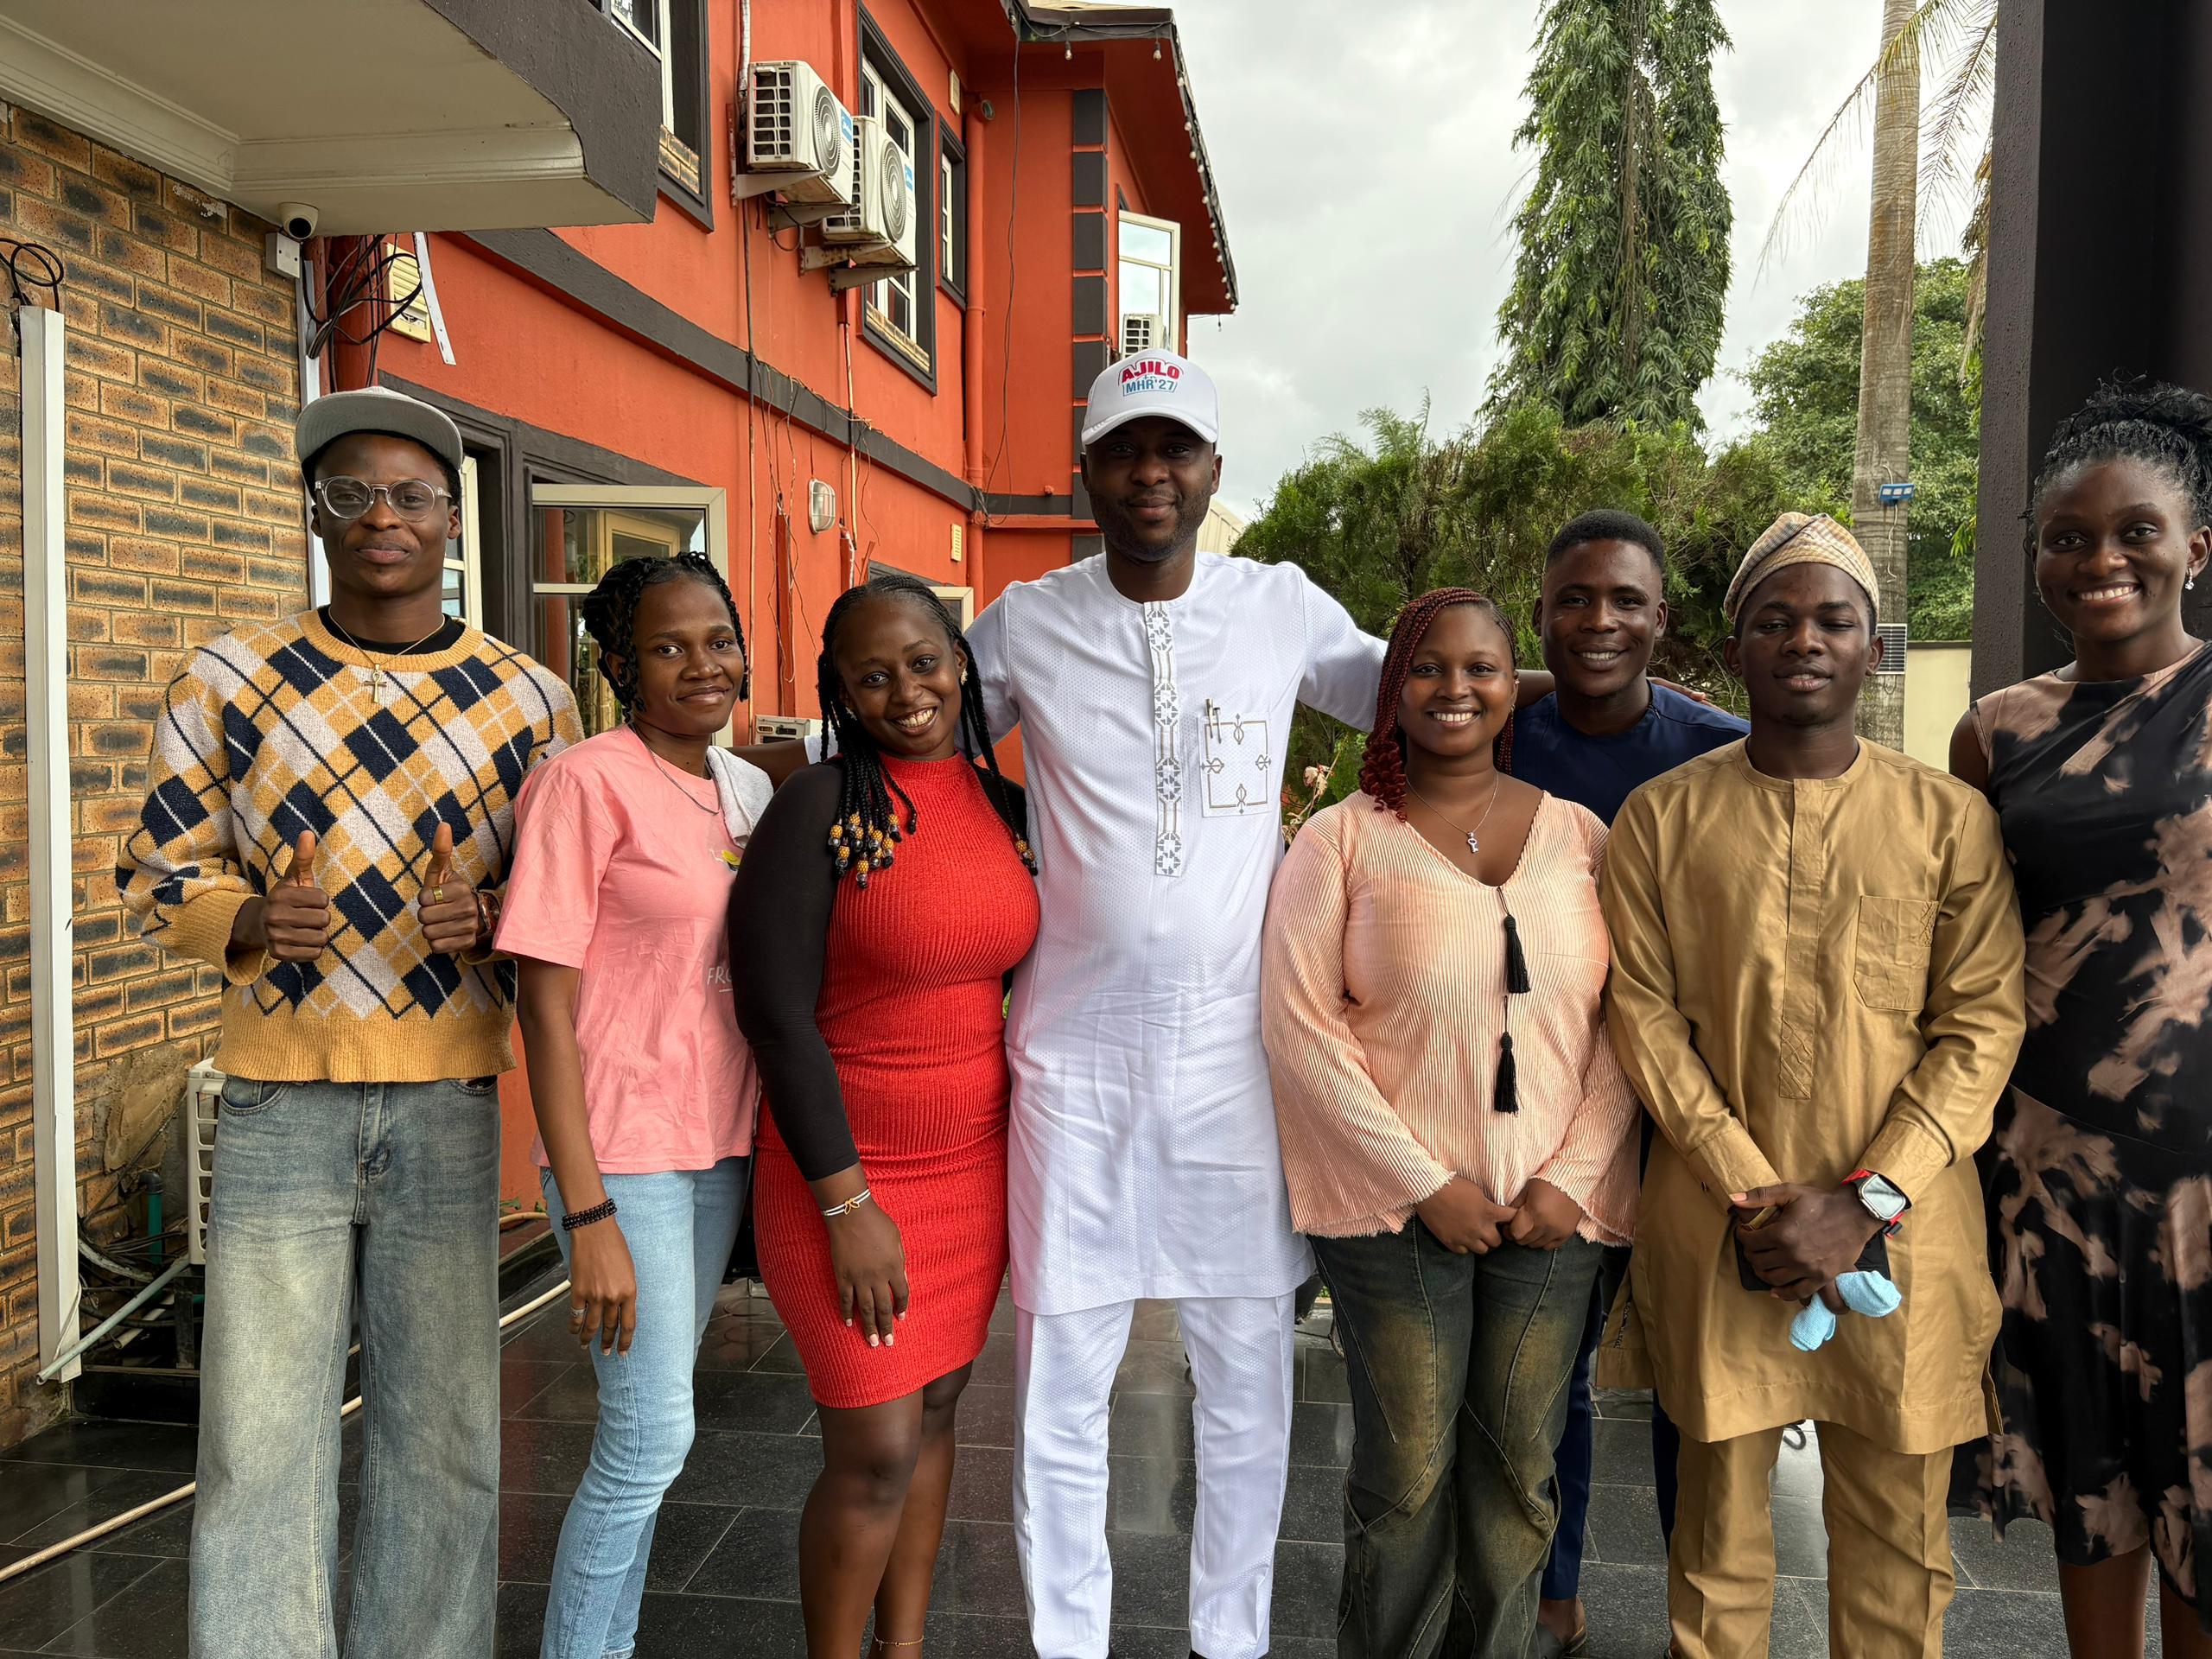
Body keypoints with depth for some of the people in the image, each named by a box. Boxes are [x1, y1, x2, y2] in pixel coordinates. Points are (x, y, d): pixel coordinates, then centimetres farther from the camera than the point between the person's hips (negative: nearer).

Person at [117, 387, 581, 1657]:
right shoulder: (227, 682, 3)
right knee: (261, 1444, 3)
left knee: (444, 1436, 10)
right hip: (282, 1095, 0)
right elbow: (161, 869, 8)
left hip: (451, 1101, 1)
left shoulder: (530, 701, 4)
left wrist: (488, 918, -12)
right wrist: (250, 920, -14)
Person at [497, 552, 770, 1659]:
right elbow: (545, 1008, -15)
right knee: (652, 1434, -1)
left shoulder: (748, 788, 7)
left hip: (721, 1144, 7)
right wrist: (590, 1218, -17)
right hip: (623, 1150, -6)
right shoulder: (586, 784, -13)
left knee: (646, 1423, 17)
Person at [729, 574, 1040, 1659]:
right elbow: (775, 1013, -15)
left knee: (935, 1412, 16)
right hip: (849, 1170, -5)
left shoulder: (1004, 804, 3)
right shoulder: (820, 808, -14)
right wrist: (848, 1206, -16)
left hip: (976, 1164, 6)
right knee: (876, 1454, 0)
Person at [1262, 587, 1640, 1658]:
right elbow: (1299, 1024, -8)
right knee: (1406, 1471, 7)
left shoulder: (1582, 837, 5)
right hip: (1397, 1206, -2)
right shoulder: (1339, 839, -2)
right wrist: (1425, 1183, -11)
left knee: (1520, 1470, 12)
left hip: (1553, 1207, 3)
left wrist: (1573, 1176, -6)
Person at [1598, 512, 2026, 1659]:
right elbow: (1644, 1014, -2)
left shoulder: (1950, 819, 2)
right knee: (1720, 1512, 11)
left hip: (1898, 1231, 1)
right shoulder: (1661, 818, 2)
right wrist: (1750, 1196, -11)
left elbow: (1981, 1028, -2)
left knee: (1898, 1539, 11)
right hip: (1716, 1226, 0)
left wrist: (1863, 1202, -12)